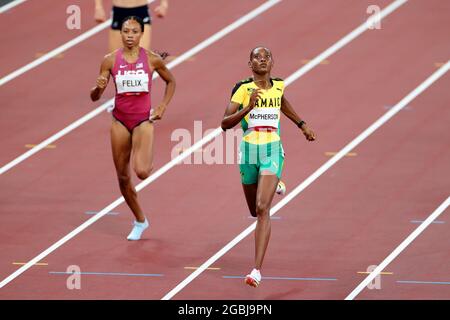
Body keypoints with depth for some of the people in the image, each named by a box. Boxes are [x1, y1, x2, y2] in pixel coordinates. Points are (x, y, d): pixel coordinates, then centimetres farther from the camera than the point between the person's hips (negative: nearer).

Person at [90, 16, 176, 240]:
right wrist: (99, 87, -24)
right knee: (123, 177, 7)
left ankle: (148, 160, 17)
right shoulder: (111, 60, -3)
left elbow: (170, 82, 14)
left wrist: (163, 107, 3)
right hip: (120, 120, 2)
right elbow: (94, 97, -2)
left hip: (143, 120, -2)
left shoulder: (151, 59, -5)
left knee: (142, 171, -23)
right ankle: (140, 221, 27)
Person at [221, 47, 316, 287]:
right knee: (255, 210, 20)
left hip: (272, 152, -1)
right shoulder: (243, 89, -6)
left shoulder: (278, 86, 3)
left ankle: (257, 270, -21)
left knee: (262, 209, -18)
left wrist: (302, 124, 32)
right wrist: (248, 108, -25)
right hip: (249, 150, 1)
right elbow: (225, 124, -12)